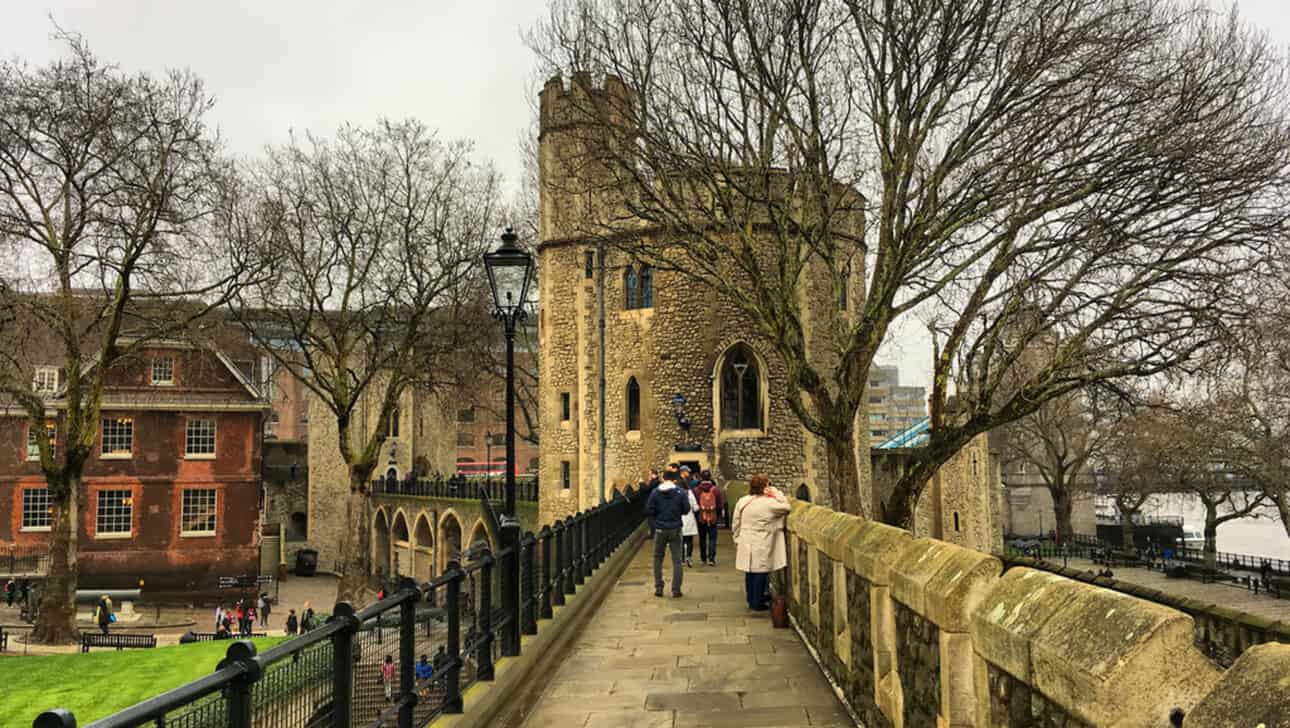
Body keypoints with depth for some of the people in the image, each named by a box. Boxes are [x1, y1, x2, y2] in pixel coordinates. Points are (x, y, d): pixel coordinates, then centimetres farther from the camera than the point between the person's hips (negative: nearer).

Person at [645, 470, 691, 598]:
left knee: (658, 559, 15)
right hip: (675, 530, 0)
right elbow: (686, 510, -3)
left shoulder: (655, 492, -5)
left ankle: (658, 588, 13)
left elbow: (648, 511, -6)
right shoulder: (680, 492, -6)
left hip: (660, 530, 1)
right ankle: (676, 589, 4)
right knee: (677, 560, 6)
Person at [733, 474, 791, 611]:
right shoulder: (769, 503, -14)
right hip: (762, 546, -5)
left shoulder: (742, 502, 2)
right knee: (760, 573, 4)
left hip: (746, 544, 6)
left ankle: (751, 600, 25)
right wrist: (776, 493, 0)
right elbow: (787, 507, -3)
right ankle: (757, 604, 10)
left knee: (750, 573, 15)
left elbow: (736, 524, 9)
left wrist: (737, 539, 20)